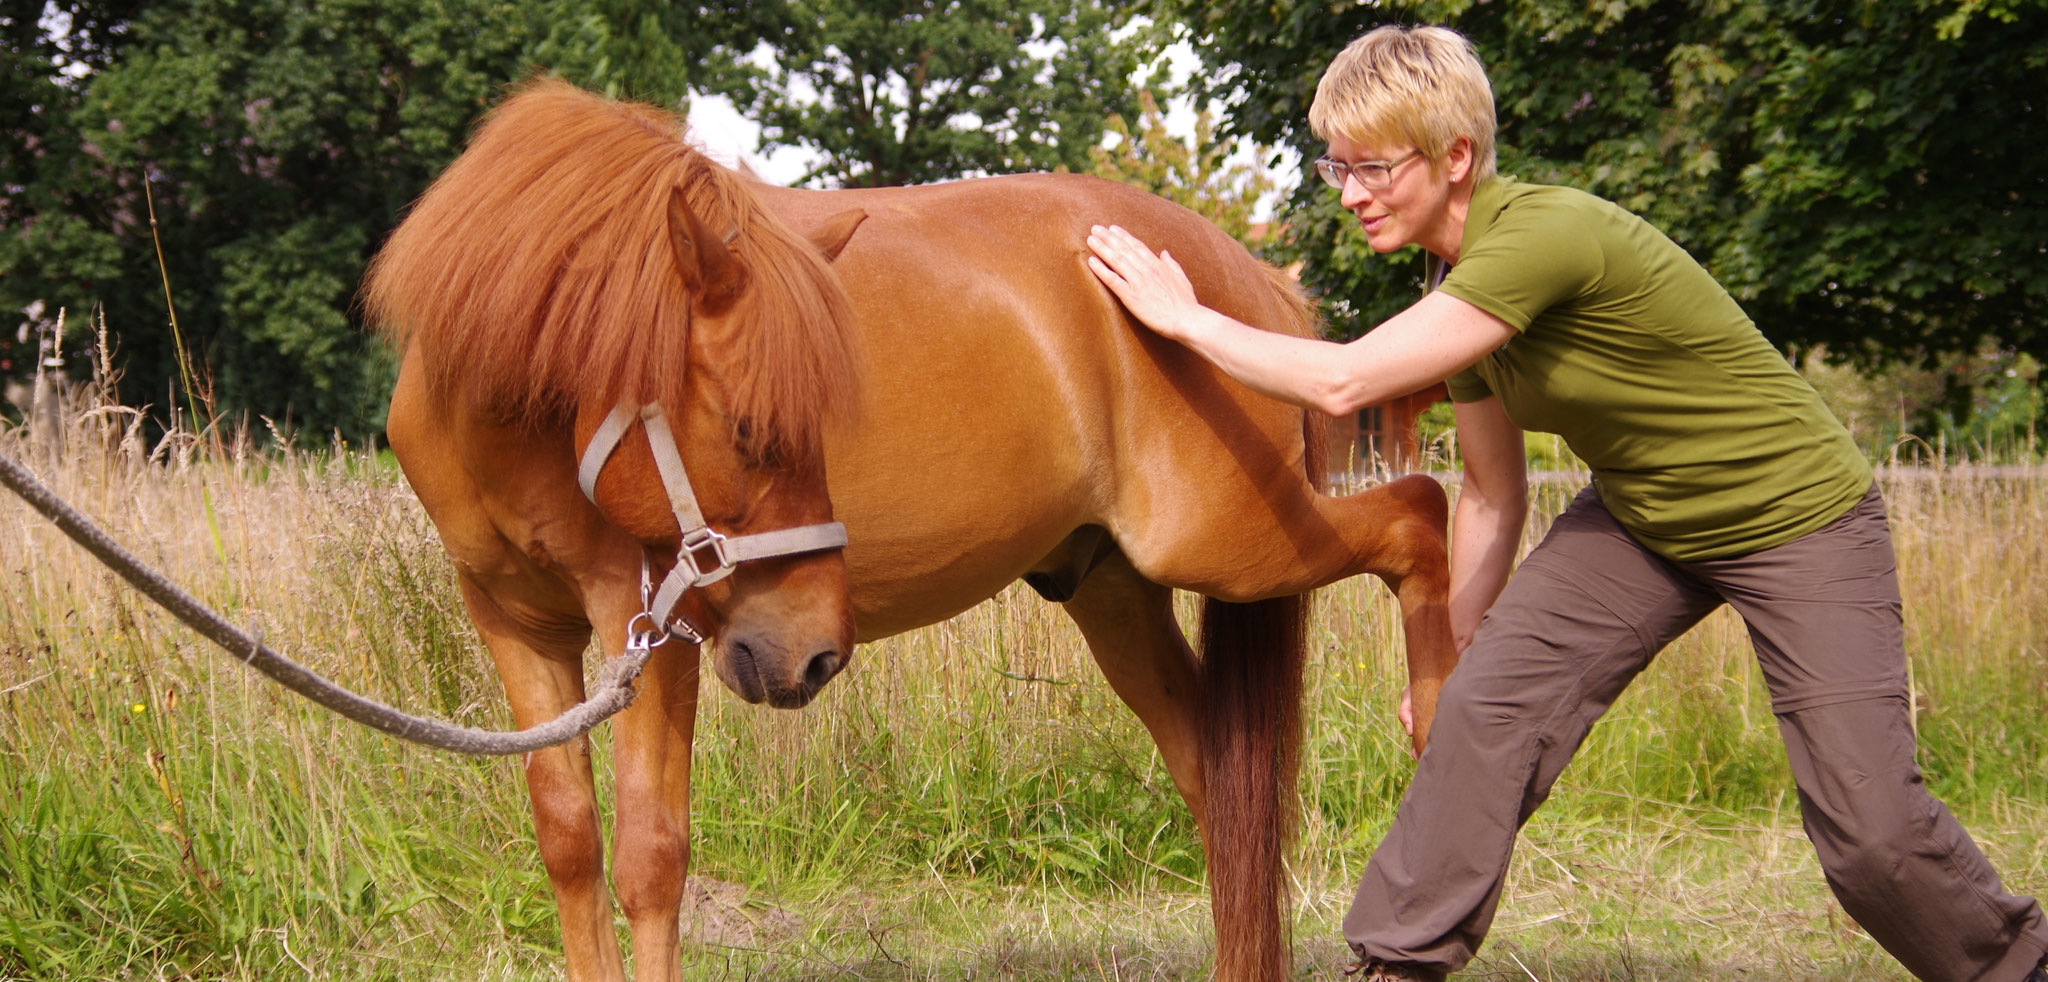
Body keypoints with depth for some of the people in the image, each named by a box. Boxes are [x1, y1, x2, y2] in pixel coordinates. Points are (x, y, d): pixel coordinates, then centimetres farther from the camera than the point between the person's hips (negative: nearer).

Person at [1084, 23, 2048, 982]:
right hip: (1639, 519, 8)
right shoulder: (1457, 284, -3)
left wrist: (1185, 317, -24)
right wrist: (1455, 647, 13)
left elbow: (1343, 382, -34)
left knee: (1870, 828, -10)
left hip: (1801, 517, -8)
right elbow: (1493, 491, 9)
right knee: (1485, 700, -11)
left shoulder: (1547, 236, -31)